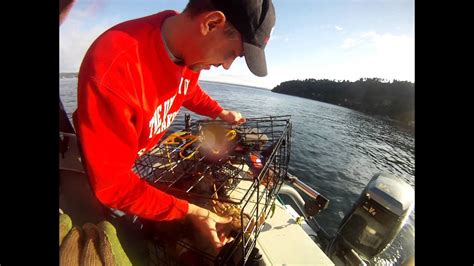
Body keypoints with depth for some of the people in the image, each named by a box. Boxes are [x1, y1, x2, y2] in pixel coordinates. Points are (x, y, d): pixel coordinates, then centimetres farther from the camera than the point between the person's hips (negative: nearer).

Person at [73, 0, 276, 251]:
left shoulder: (189, 46, -18)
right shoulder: (112, 70, -42)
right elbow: (113, 185, -33)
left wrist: (221, 113, -1)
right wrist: (191, 212, -30)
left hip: (142, 155, 5)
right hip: (97, 171, -4)